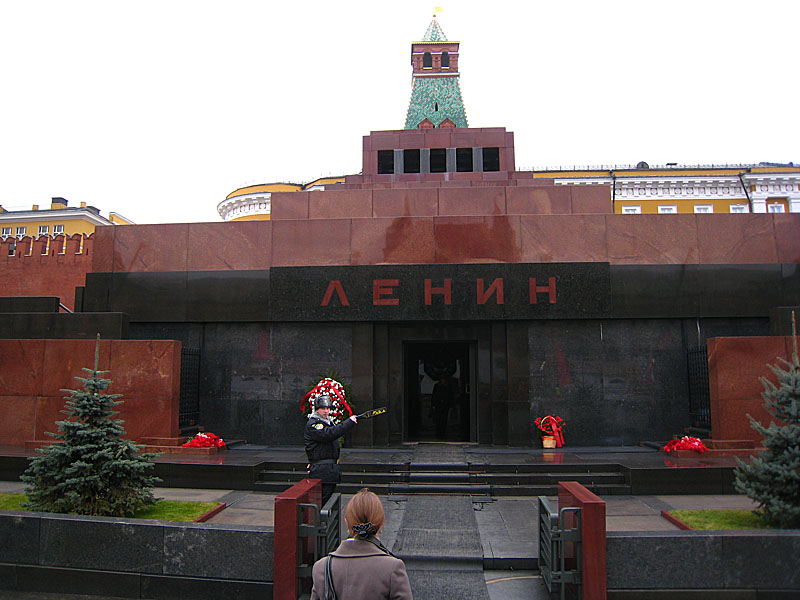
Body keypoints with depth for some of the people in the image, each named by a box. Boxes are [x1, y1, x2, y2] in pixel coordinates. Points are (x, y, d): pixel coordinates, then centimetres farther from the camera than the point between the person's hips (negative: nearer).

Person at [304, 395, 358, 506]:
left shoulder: (328, 422, 19)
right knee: (322, 501, -10)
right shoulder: (312, 424, -13)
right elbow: (329, 434, -28)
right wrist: (349, 422, -26)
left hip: (331, 470, 10)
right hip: (321, 471, -10)